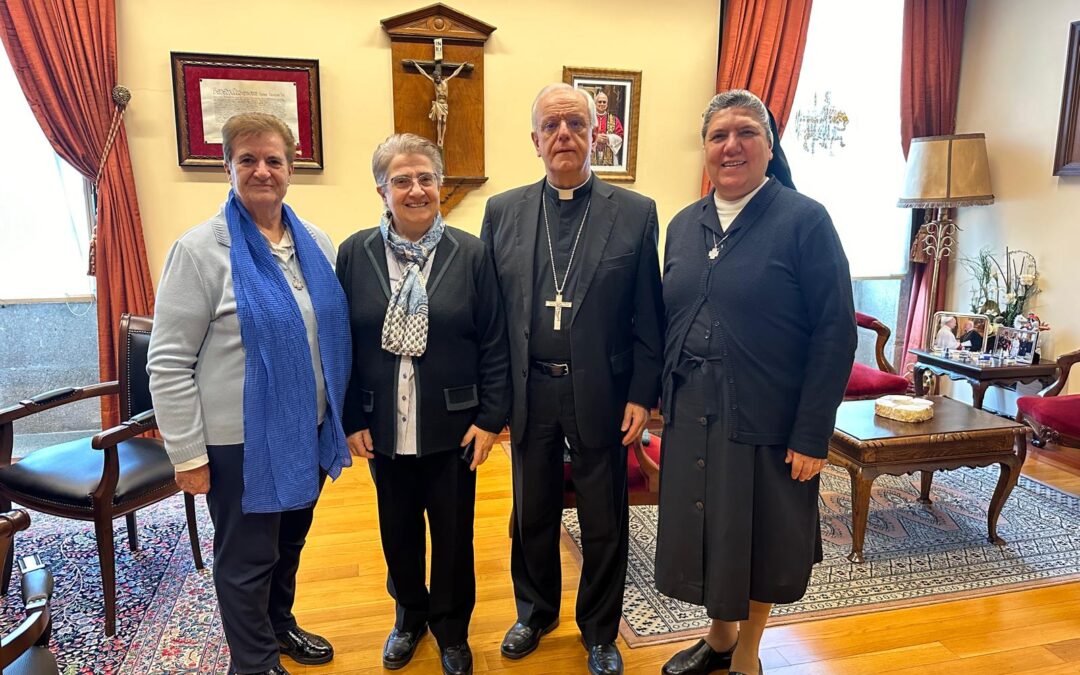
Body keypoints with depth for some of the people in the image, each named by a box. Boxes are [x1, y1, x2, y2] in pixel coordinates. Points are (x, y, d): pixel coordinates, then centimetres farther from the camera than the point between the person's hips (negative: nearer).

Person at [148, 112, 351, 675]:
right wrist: (188, 456, -11)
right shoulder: (200, 250, -13)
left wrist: (340, 416, 9)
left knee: (290, 542, 24)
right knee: (246, 559, 13)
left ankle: (279, 622, 49)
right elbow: (167, 364, -12)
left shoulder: (315, 244, 2)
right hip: (242, 440, -5)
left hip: (308, 431, 5)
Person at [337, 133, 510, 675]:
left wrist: (491, 418, -7)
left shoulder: (471, 254, -5)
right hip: (384, 428, 1)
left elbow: (494, 344, -4)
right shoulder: (355, 253, -2)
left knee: (453, 534, 12)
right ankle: (410, 616, 44)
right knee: (398, 531, 18)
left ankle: (451, 629, 37)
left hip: (453, 426, -1)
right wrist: (352, 420, -2)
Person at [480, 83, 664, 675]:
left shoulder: (636, 213, -3)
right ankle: (535, 613, 44)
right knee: (531, 515, 19)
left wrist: (641, 395, -6)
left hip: (601, 395, -1)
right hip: (528, 393, 2)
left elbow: (647, 318, -3)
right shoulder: (502, 211, 2)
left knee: (604, 525, 13)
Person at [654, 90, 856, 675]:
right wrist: (665, 397, 7)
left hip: (766, 422, -4)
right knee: (706, 533, 18)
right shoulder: (683, 225, 7)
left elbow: (835, 333, -12)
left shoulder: (805, 220, -10)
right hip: (692, 418, 5)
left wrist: (812, 436, -15)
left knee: (760, 539, 13)